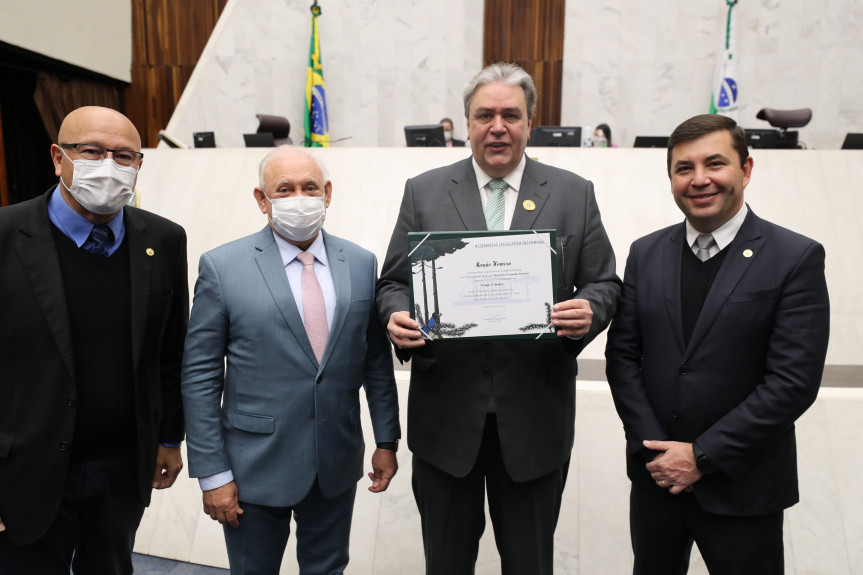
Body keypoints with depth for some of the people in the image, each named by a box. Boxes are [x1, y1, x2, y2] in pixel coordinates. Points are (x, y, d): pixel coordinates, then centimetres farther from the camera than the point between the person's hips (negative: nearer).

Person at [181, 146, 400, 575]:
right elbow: (200, 377, -8)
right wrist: (212, 473, -8)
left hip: (338, 465, 3)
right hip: (256, 467, -2)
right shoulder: (222, 267, -9)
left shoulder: (361, 264, 0)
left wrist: (387, 441, 5)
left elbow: (377, 361, 5)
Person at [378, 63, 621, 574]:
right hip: (446, 414, 0)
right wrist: (397, 317, -18)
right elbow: (394, 282, 4)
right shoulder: (423, 192, 4)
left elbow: (605, 283, 4)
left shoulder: (574, 195, 4)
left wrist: (590, 313, -18)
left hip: (536, 416, 0)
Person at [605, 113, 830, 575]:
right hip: (655, 474, 3)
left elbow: (794, 381, -15)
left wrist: (702, 455, -15)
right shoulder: (646, 254, 2)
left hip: (741, 486, -3)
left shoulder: (797, 259, -9)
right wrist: (654, 447, -9)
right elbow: (622, 355, 0)